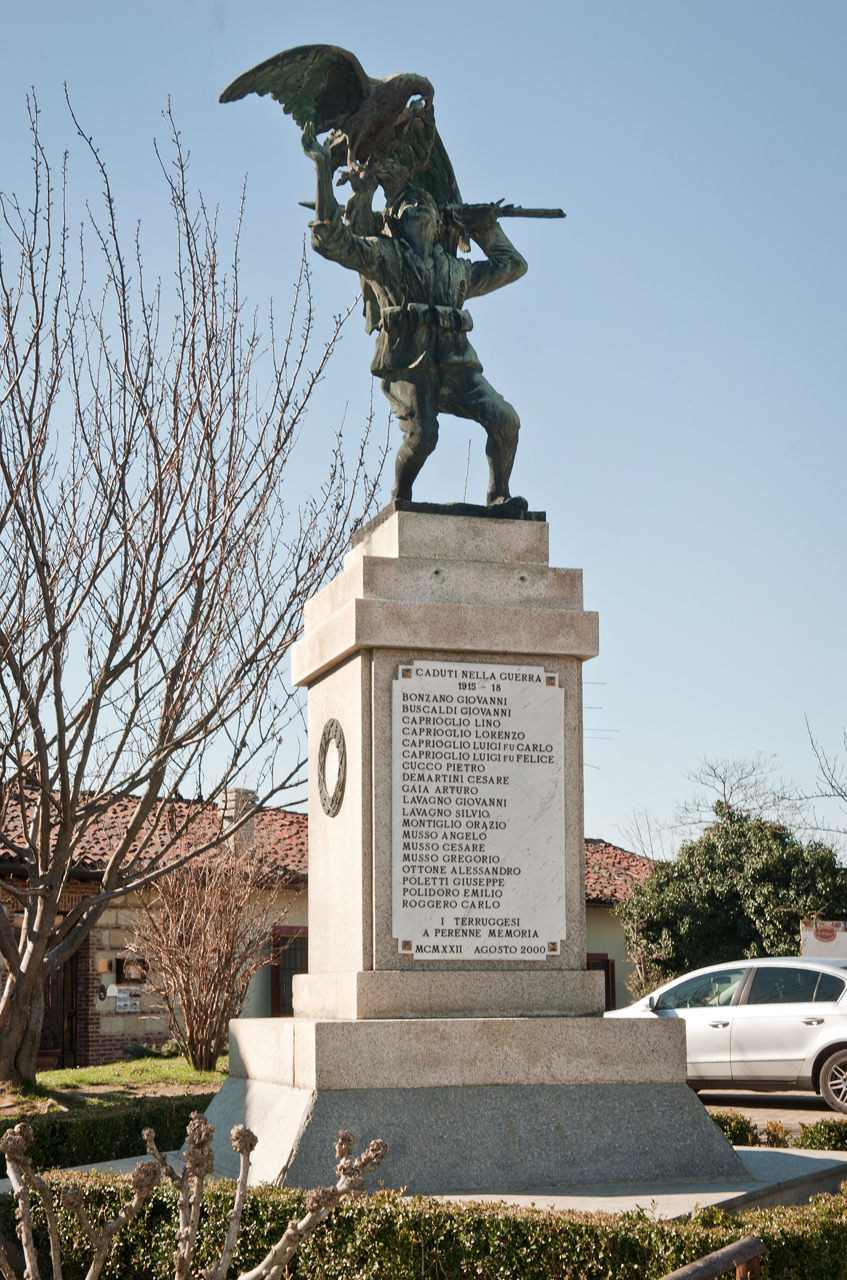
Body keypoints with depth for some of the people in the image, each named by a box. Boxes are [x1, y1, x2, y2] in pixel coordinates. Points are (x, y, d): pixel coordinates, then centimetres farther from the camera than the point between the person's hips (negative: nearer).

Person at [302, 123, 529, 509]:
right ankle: (400, 499, 3)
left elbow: (512, 265, 44)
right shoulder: (382, 254, 15)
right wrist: (324, 169, -3)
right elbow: (330, 240, 0)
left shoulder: (457, 269, 30)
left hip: (455, 364, 4)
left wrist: (485, 226, 43)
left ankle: (498, 495, 3)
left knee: (504, 420, -16)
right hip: (406, 364, -4)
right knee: (421, 435, -26)